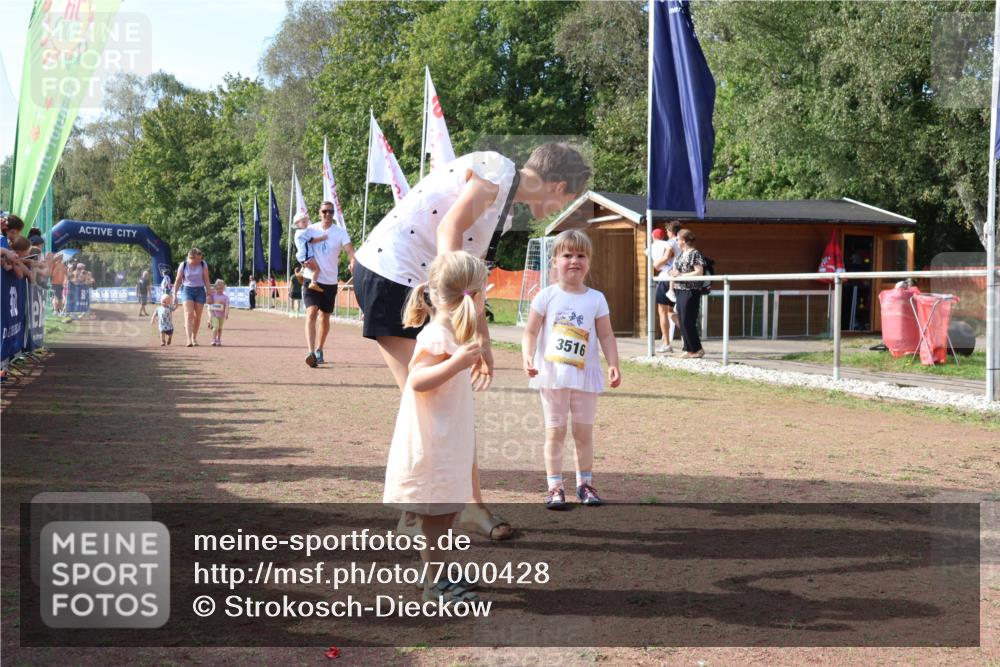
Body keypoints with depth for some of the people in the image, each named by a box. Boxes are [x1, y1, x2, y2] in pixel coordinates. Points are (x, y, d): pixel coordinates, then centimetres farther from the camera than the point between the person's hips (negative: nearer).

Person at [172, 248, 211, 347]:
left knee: (197, 316, 4)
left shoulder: (203, 264, -3)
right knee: (189, 314, -16)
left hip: (199, 291, 2)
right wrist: (175, 295, 3)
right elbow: (178, 280, 2)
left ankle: (194, 338, 22)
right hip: (187, 290, -2)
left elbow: (206, 280, 2)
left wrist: (209, 293, 0)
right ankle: (189, 339, -24)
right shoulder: (183, 265, -5)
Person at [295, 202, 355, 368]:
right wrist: (306, 260, -24)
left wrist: (352, 262, -38)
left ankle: (319, 350, 32)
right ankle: (311, 352, -28)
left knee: (325, 317, 13)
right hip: (313, 279, -2)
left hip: (331, 280, 2)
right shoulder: (311, 230, 1)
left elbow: (349, 249, -16)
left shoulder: (340, 232, -3)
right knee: (312, 312, -19)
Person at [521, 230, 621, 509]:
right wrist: (527, 357, -18)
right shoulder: (546, 296, -3)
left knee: (584, 432, 9)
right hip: (552, 375, -2)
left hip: (585, 376, 2)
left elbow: (606, 336, 3)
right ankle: (554, 487, 7)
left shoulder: (596, 299, 2)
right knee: (555, 432, 2)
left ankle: (585, 483, 22)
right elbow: (530, 332, -2)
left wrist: (613, 365, -9)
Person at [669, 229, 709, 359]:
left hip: (690, 292, -9)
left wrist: (680, 275, -19)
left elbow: (699, 272, -19)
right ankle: (689, 349, 15)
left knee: (687, 322, -9)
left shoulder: (694, 254, -11)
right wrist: (674, 273, 3)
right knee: (683, 323, 9)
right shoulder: (681, 254, 15)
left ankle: (697, 349, -1)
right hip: (680, 291, 9)